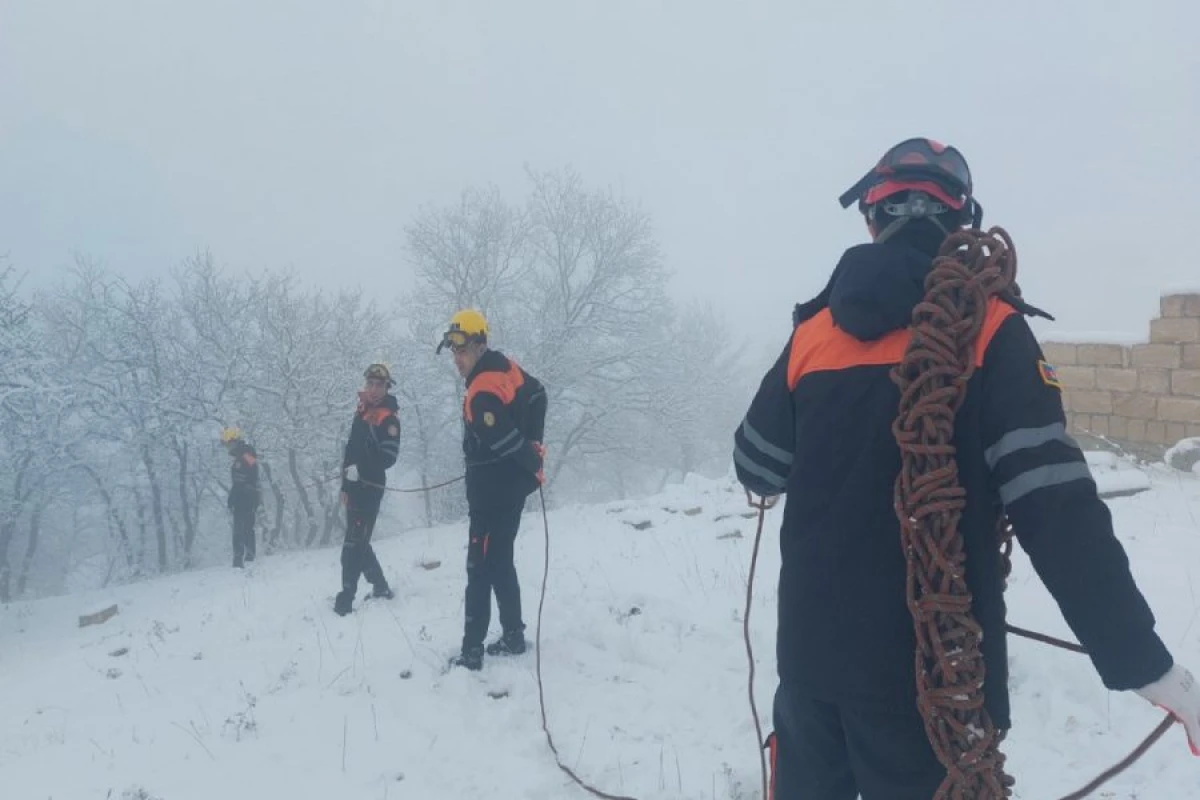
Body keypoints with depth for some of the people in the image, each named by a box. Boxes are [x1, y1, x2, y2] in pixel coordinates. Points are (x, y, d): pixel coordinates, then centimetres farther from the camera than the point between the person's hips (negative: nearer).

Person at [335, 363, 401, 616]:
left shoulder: (388, 417, -9)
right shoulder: (362, 412, 15)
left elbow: (389, 456, -17)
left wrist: (360, 470, -22)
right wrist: (345, 485, 16)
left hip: (370, 487, -8)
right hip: (355, 487, 8)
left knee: (354, 544, -10)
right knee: (359, 541, 15)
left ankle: (346, 598, -7)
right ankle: (380, 586, 27)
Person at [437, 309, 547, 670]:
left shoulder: (482, 394, -24)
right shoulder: (506, 367, 4)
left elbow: (507, 442, -24)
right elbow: (537, 394, 15)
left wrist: (533, 467, -5)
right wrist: (535, 443, 12)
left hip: (491, 492, -9)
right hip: (511, 486, 9)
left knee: (480, 569, -3)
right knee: (500, 562, 17)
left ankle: (472, 652, 3)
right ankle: (513, 636, 25)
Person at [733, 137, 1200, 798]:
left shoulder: (815, 329, 1)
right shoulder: (988, 328, -9)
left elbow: (756, 471, 10)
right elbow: (1056, 508, -17)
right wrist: (1147, 664, -11)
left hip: (813, 646, 4)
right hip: (932, 669, -3)